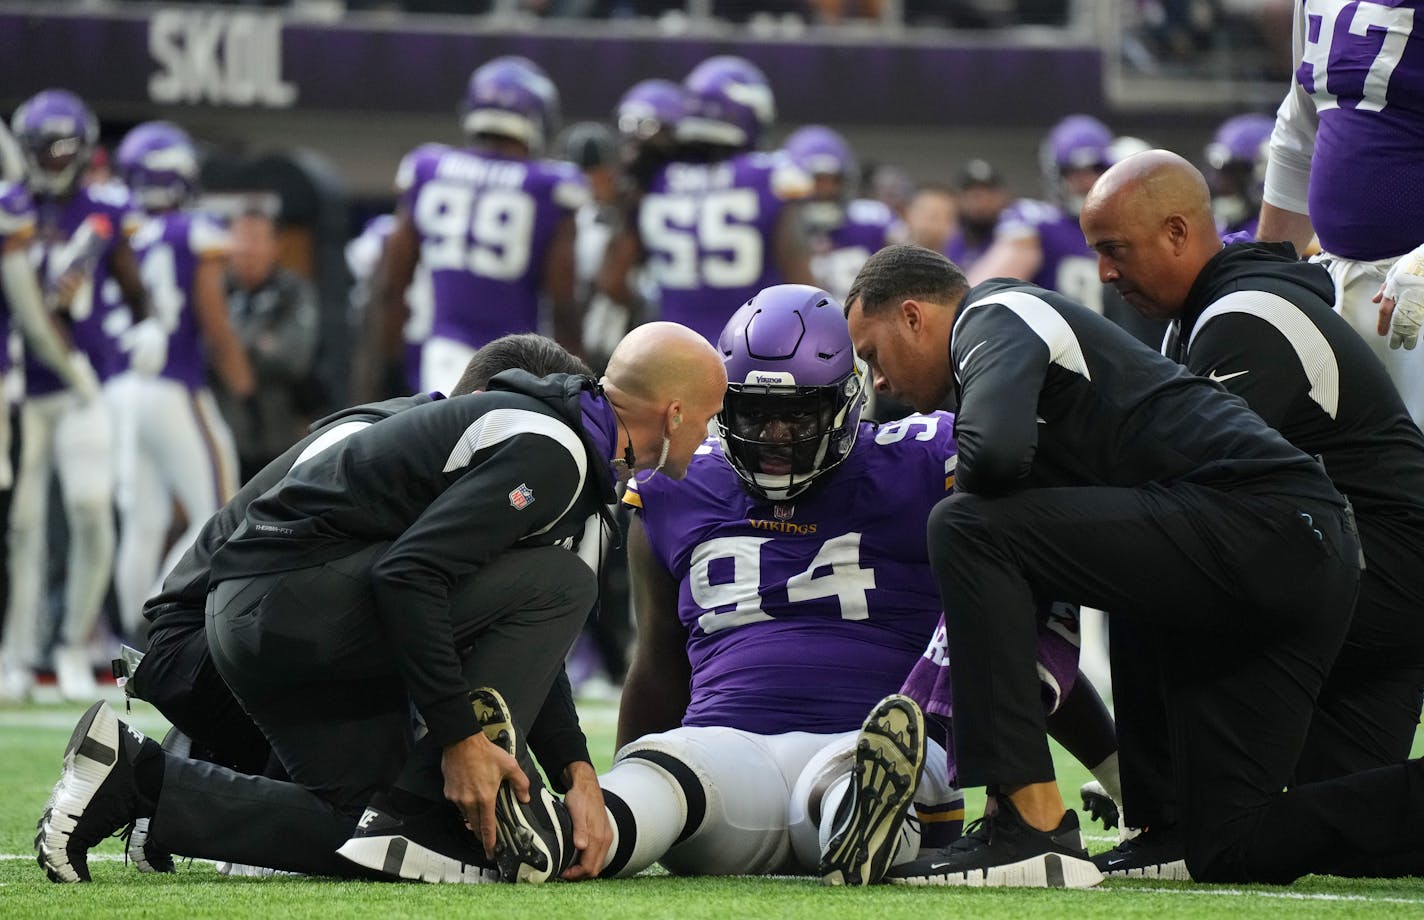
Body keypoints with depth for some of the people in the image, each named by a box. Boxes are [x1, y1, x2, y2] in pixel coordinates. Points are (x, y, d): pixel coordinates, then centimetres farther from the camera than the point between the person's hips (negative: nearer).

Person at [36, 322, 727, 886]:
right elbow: (408, 575, -24)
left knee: (347, 827, 13)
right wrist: (460, 736, -22)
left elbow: (522, 641, 22)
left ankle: (133, 778, 4)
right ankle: (436, 816, -12)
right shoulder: (548, 454, -15)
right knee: (559, 584, -12)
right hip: (287, 599, -10)